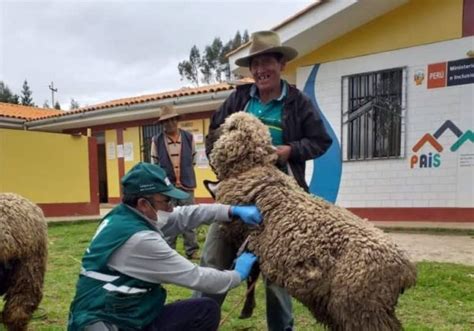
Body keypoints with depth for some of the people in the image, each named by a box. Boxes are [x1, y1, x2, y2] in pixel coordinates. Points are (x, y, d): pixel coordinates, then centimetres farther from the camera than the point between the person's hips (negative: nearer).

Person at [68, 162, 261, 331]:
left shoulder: (123, 215, 2)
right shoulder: (140, 239, -24)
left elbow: (184, 215, 8)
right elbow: (195, 277, -17)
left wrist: (234, 211, 3)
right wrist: (238, 275, -1)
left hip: (123, 313, 9)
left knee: (207, 310, 4)